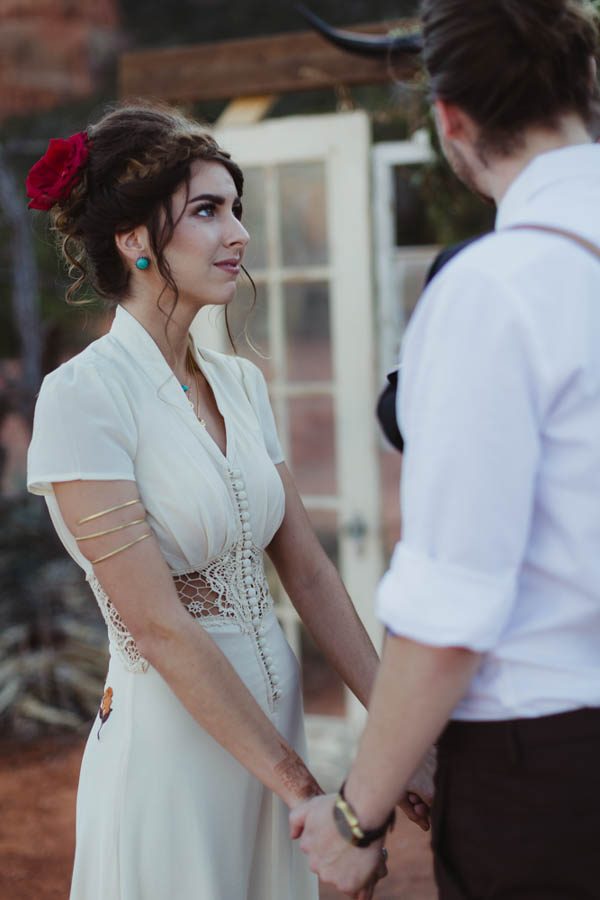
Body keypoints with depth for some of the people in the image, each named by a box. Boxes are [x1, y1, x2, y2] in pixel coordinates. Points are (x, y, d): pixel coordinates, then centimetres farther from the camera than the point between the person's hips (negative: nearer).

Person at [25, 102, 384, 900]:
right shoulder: (85, 394, -16)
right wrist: (303, 788, -18)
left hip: (272, 713, 7)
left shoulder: (241, 383, 5)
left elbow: (307, 571, 5)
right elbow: (159, 625, -19)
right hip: (172, 736, -6)